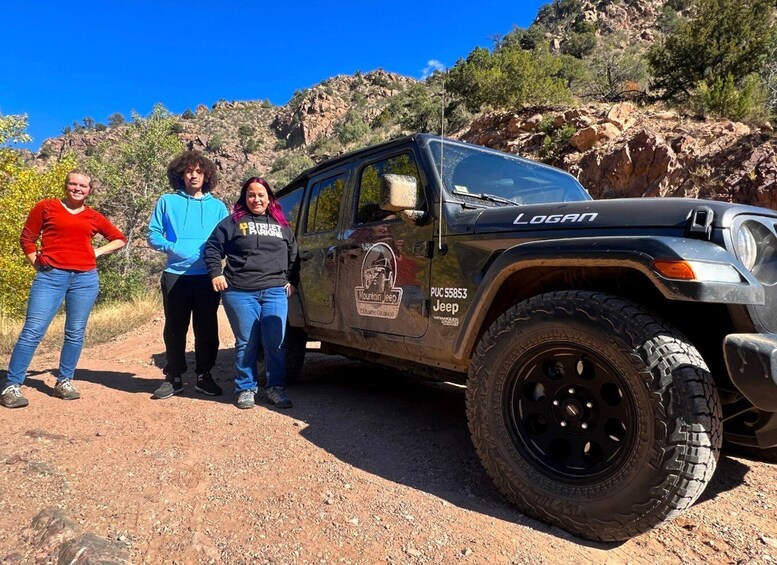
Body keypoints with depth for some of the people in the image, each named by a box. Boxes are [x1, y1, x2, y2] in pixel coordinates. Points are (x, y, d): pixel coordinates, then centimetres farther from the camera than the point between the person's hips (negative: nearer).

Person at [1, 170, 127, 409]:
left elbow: (119, 239, 22)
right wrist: (37, 263, 1)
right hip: (51, 276, -2)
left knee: (75, 333, 7)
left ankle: (64, 381, 19)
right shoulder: (46, 207, 7)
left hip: (85, 278, 3)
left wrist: (98, 252, 9)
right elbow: (27, 238, 10)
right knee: (32, 331, -6)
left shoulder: (94, 217, 11)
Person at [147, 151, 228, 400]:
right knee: (175, 329, 6)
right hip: (176, 275, 0)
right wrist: (172, 247, -11)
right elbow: (153, 235, 7)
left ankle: (204, 375, 17)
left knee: (207, 329, 4)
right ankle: (173, 377, 18)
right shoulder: (167, 201, 11)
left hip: (207, 277, 0)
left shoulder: (217, 206, 13)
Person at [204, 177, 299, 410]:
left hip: (275, 292, 2)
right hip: (240, 293, -2)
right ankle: (245, 389, 15)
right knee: (246, 343, 2)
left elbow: (293, 255, 23)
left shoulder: (281, 225, 17)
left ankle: (276, 388, 12)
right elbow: (212, 248, 9)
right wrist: (216, 273, -2)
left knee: (275, 343, 0)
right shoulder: (233, 222, 8)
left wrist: (292, 281, 15)